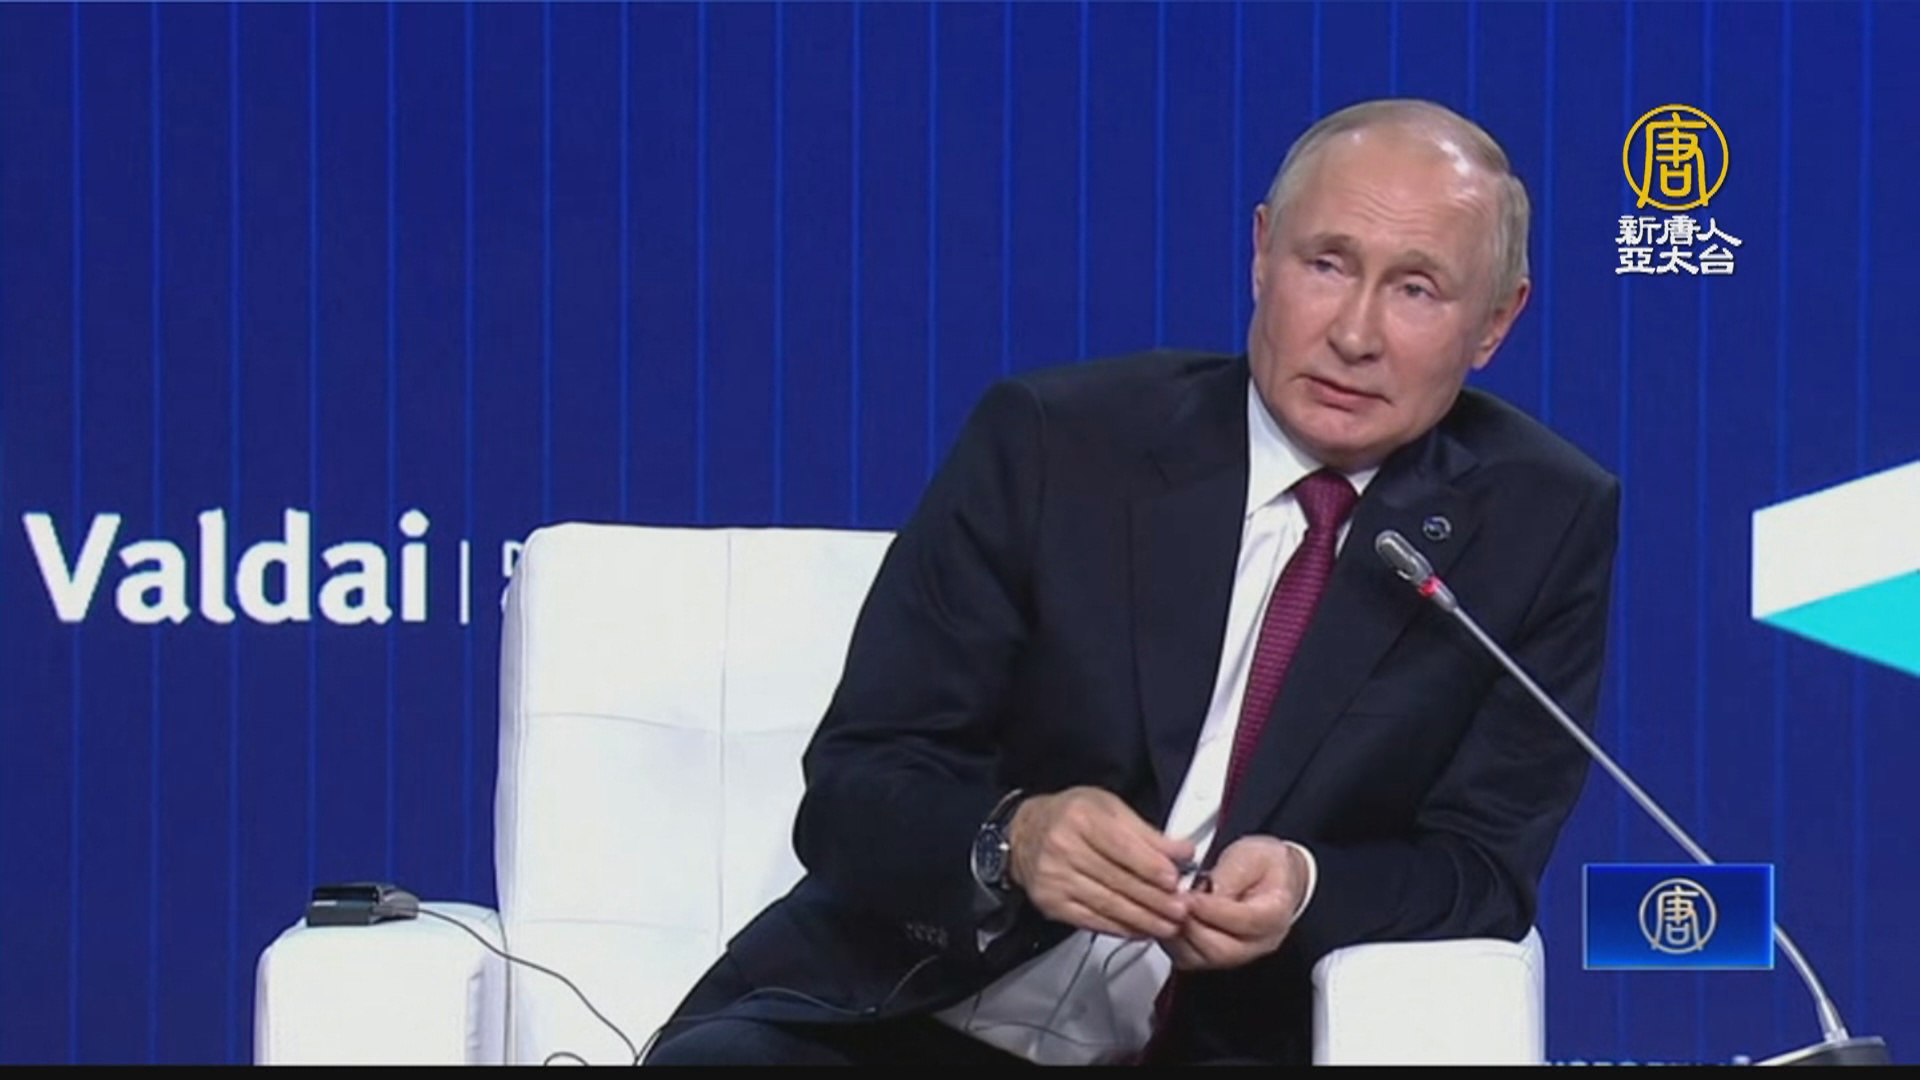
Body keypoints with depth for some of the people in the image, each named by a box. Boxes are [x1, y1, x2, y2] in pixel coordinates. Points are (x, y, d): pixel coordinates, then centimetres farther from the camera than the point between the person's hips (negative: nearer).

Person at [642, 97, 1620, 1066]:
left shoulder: (1544, 525, 1)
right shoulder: (1052, 443, -1)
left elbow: (1482, 869, 0)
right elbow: (851, 793, -3)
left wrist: (1308, 888, -23)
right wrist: (1009, 841, -26)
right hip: (911, 1016, 0)